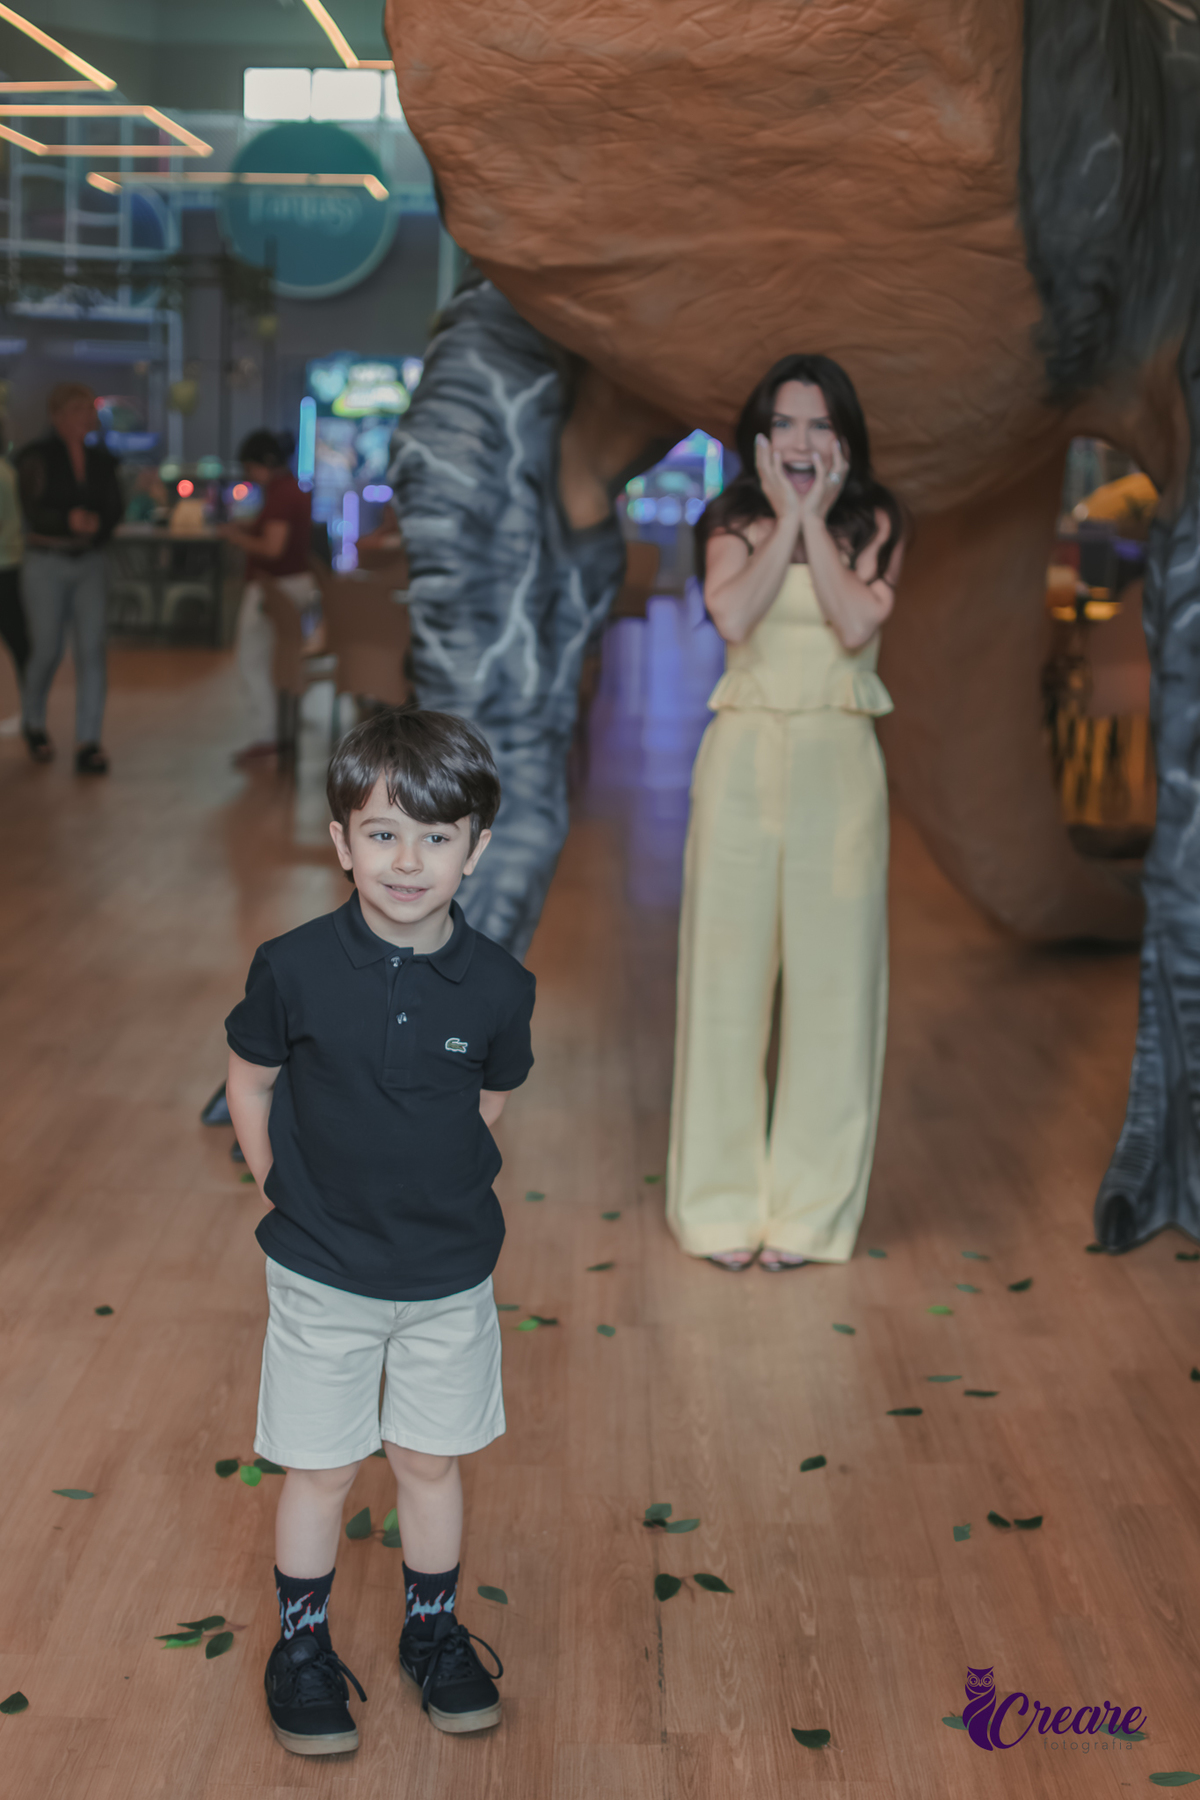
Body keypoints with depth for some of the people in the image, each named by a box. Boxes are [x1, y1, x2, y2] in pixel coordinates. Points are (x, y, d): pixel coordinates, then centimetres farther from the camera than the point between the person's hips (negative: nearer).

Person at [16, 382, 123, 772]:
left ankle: (88, 744, -6)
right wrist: (69, 521, -32)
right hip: (45, 563, -3)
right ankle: (33, 723, 29)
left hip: (89, 564, 3)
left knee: (91, 649, -7)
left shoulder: (100, 460, 7)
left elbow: (115, 507, 4)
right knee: (47, 651, 1)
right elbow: (33, 511, -14)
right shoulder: (37, 457, -6)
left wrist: (96, 524, -17)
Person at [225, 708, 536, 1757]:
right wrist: (288, 1195, 2)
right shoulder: (295, 970, -16)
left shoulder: (498, 988, -11)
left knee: (431, 1462, 16)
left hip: (452, 1275, 1)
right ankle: (303, 1646, 30)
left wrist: (443, 1192, 7)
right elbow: (250, 1083, 0)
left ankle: (434, 1631, 36)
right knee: (322, 1471, 10)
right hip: (322, 1275, -1)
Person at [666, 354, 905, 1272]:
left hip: (837, 765, 0)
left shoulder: (875, 525, 6)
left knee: (830, 981, 1)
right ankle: (724, 1202, 13)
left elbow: (858, 623, -11)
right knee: (728, 977, 2)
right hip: (742, 757, 1)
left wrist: (817, 518, -5)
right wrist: (786, 517, -6)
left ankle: (809, 1206, 12)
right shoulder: (735, 522, 8)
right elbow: (733, 616, -11)